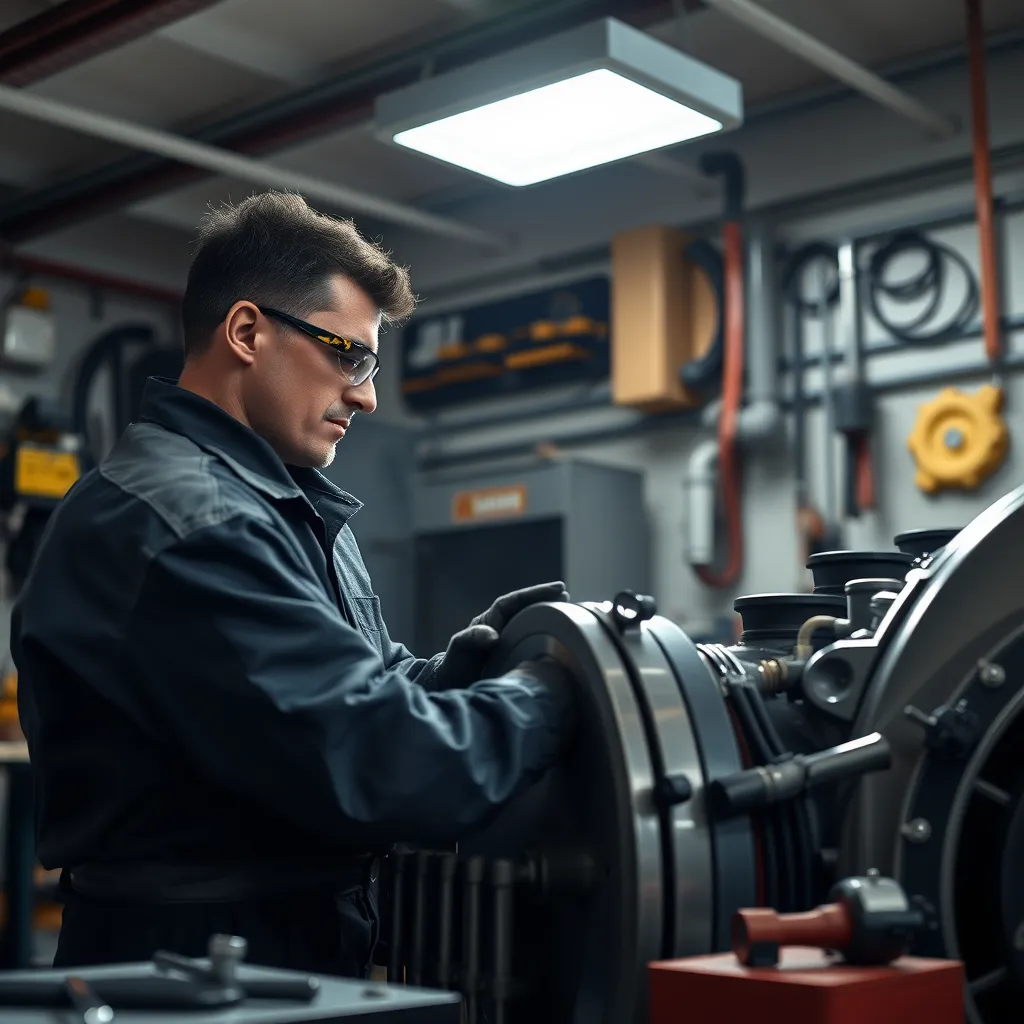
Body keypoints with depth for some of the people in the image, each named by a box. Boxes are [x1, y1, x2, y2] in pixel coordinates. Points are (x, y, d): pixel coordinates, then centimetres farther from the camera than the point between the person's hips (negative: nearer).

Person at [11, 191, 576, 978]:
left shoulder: (290, 509, 11)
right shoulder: (183, 527, -24)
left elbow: (361, 697, 11)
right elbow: (377, 766, -28)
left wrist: (470, 656, -7)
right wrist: (559, 688, -15)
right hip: (202, 969, -9)